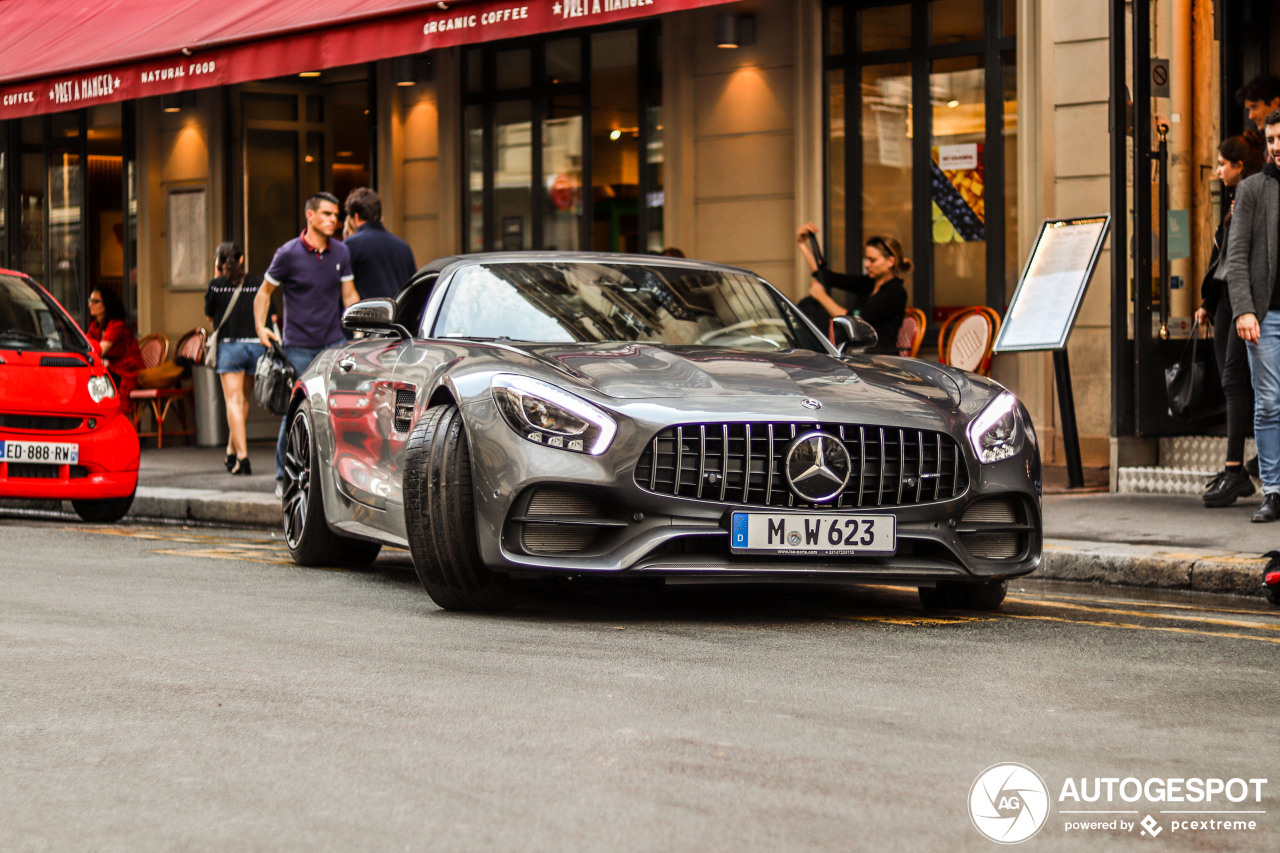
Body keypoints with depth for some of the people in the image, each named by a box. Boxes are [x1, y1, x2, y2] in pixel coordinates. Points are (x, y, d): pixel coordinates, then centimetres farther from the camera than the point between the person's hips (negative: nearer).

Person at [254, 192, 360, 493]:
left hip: (334, 343, 3)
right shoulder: (288, 254, -6)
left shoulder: (341, 253, 5)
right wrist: (260, 326, -8)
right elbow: (264, 291, 4)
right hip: (299, 346, -3)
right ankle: (283, 475, 10)